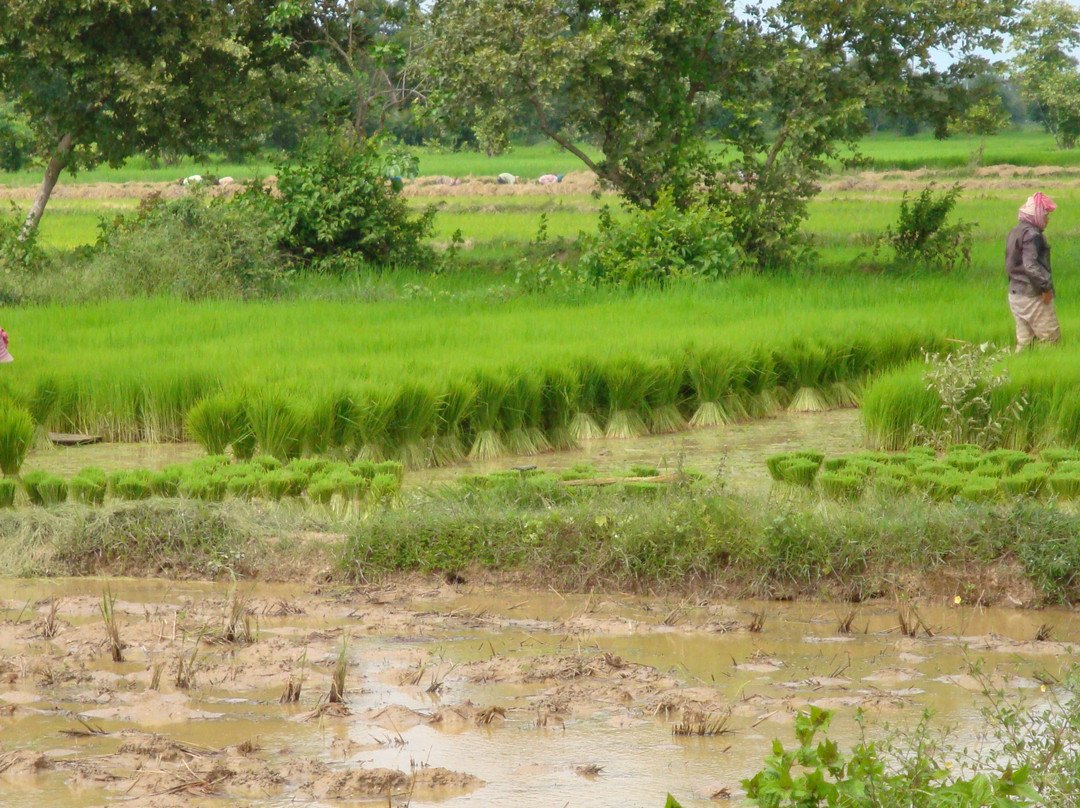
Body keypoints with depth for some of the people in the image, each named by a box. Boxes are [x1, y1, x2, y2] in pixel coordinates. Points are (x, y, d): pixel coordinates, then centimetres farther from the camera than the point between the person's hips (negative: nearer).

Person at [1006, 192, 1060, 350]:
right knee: (1052, 339, -4)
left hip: (1015, 294, 9)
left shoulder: (1015, 232, 16)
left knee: (1024, 341, 10)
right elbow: (1031, 265, -25)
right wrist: (1046, 287, -21)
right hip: (1032, 296, -9)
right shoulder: (1031, 234, -15)